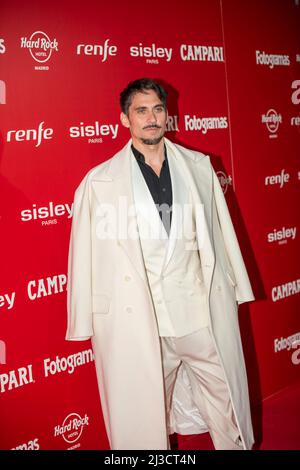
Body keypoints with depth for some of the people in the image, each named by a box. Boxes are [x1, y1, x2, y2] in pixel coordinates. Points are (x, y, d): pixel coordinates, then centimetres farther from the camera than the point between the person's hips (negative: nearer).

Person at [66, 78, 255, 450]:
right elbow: (86, 256, -2)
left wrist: (235, 287, 11)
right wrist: (86, 323, -1)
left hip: (203, 307, 3)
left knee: (227, 397, 16)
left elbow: (221, 230, 9)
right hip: (139, 318, -2)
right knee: (148, 414, 11)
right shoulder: (99, 181, -3)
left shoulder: (198, 167, 5)